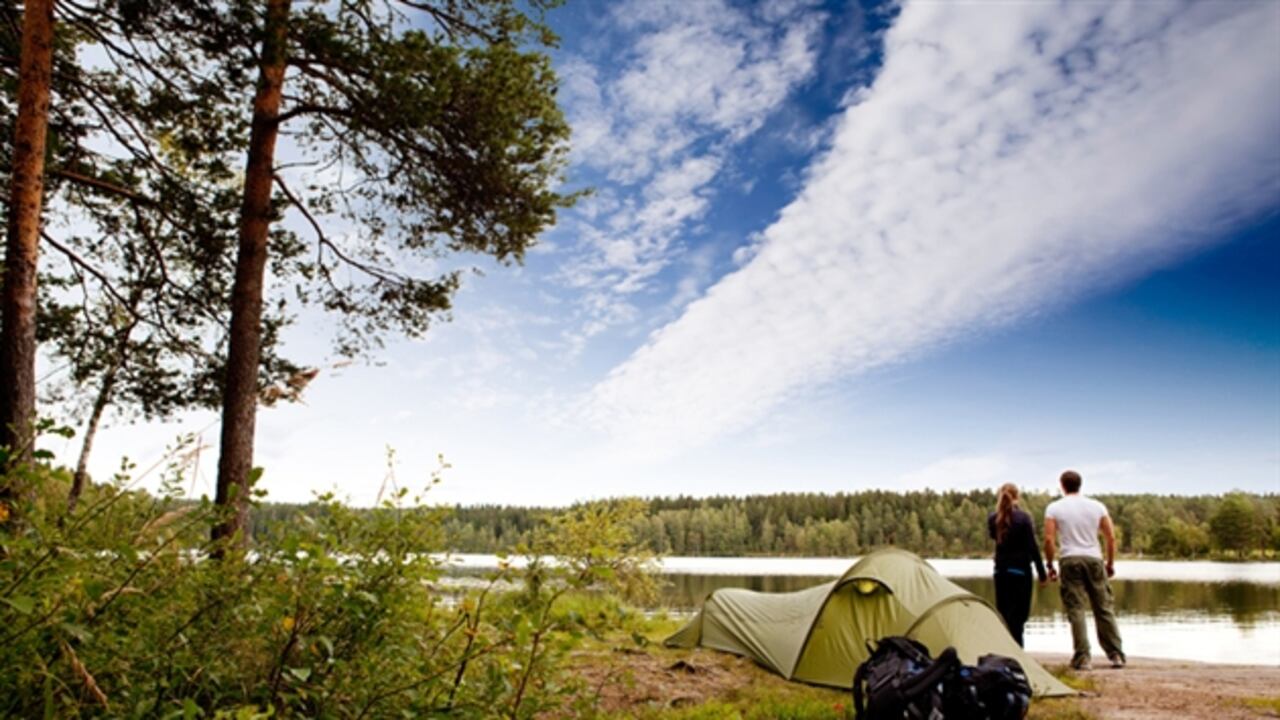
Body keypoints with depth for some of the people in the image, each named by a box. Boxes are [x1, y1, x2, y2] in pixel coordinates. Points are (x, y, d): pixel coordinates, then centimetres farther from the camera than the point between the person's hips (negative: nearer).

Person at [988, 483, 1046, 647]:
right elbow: (1032, 546, -9)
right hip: (1020, 570, -4)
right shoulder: (1024, 517, -9)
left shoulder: (993, 518, 1)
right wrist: (1041, 572, -3)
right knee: (1019, 613, 0)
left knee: (1002, 611, 11)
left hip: (1000, 570, 4)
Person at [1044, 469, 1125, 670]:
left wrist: (1050, 566, 3)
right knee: (1104, 609, 11)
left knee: (1076, 610, -1)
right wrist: (1110, 564, 16)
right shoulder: (1097, 506, 7)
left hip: (1070, 561, -3)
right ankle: (1116, 655, 15)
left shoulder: (1054, 508, 0)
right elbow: (1111, 537, 6)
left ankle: (1082, 658, -2)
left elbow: (1049, 539, -6)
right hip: (1094, 559, 3)